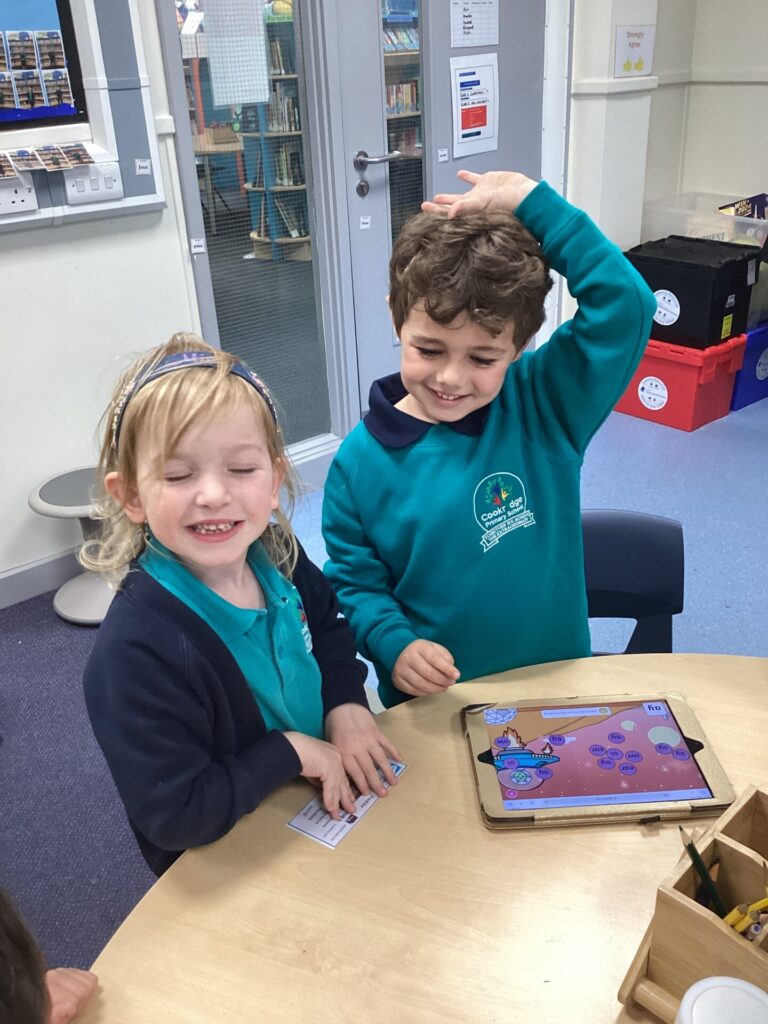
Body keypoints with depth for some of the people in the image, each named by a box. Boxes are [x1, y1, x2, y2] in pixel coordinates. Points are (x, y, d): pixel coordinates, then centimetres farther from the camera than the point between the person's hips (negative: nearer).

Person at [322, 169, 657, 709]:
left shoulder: (546, 404, -9)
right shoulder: (362, 461, -9)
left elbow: (626, 305, -19)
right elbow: (355, 581, 0)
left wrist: (533, 203, -20)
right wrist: (395, 645, -19)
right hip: (430, 704, -3)